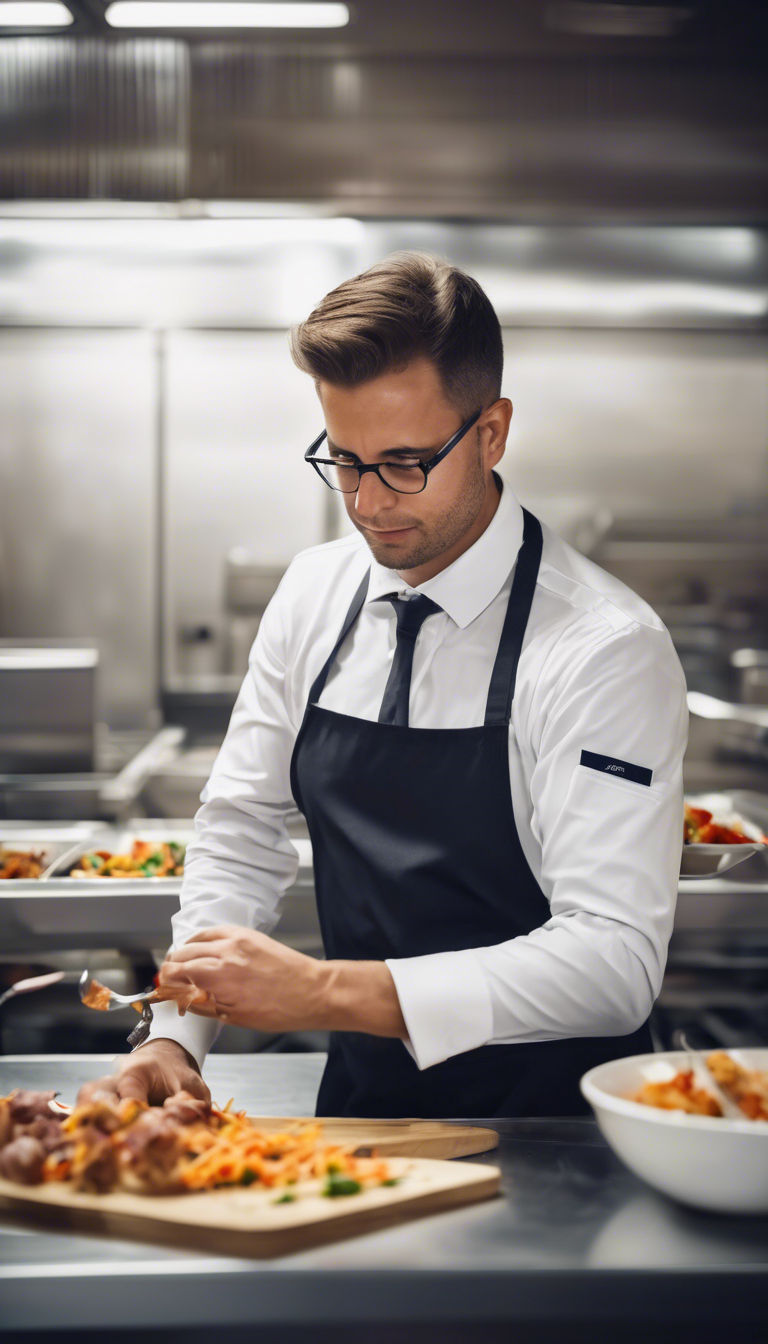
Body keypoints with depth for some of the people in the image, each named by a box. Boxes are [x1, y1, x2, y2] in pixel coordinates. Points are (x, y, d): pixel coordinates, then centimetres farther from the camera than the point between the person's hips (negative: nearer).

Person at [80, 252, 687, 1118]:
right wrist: (176, 1037, -7)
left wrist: (326, 990, -28)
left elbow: (614, 963, -21)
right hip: (362, 1097, 4)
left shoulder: (607, 648, -14)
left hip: (550, 1130, -4)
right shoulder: (314, 594, 4)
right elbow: (240, 840, 9)